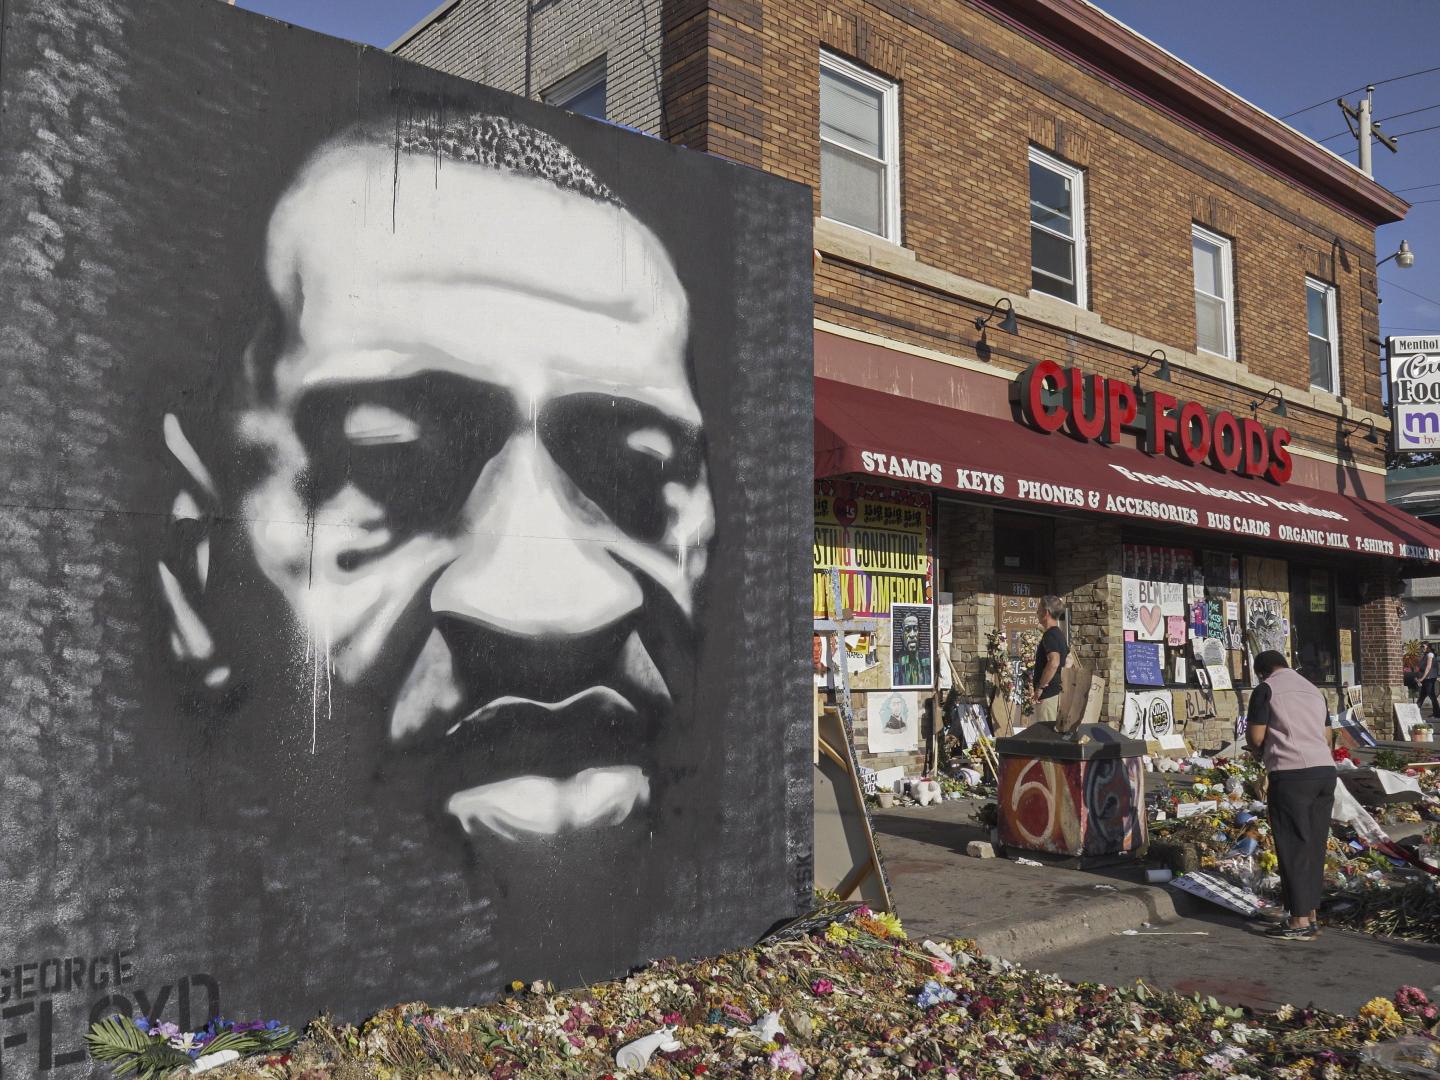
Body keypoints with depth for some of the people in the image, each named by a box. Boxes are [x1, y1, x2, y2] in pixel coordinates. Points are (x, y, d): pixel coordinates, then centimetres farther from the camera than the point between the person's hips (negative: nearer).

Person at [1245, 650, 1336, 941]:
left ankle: (1300, 922, 2)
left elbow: (1255, 737, -4)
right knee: (1314, 846, 13)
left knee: (1293, 848, -1)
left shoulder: (1266, 690, -1)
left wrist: (1259, 750, 18)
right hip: (1325, 770, 7)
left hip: (1291, 774, -7)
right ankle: (1310, 914, 18)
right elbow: (1316, 734, 21)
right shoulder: (1314, 691, 21)